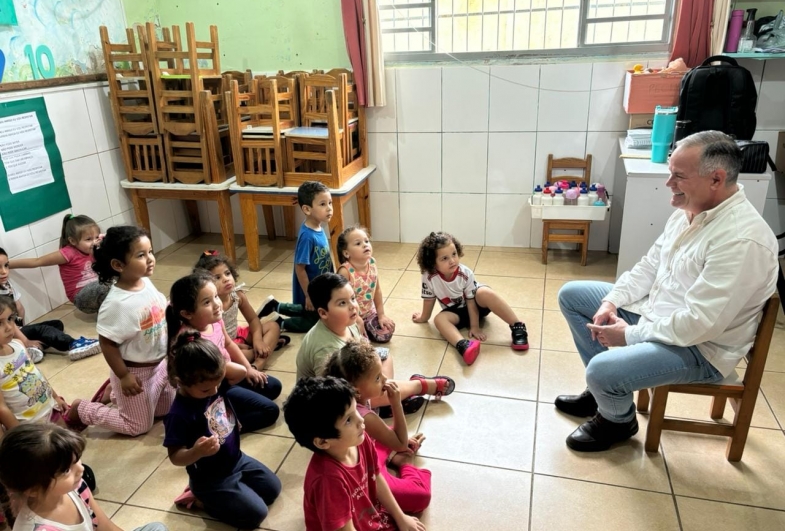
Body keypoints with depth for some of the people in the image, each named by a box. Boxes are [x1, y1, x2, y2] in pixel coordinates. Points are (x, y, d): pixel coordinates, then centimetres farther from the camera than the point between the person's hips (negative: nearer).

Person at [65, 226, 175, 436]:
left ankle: (114, 392, 39)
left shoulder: (146, 282, -9)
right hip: (136, 371, -7)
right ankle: (81, 409, 26)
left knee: (167, 409, 25)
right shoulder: (116, 303, -31)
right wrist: (123, 376, -18)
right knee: (139, 426, 12)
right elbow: (106, 342, -23)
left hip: (160, 362, 7)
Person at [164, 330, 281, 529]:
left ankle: (205, 494, 22)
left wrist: (217, 364, -14)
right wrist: (197, 452, -46)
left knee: (273, 487, 18)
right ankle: (202, 497, 9)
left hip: (236, 459, 8)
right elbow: (175, 457, -25)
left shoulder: (213, 384, -10)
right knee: (256, 513, -9)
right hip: (212, 479, -7)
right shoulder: (180, 414, -31)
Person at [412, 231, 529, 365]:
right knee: (439, 319, -29)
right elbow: (429, 299, -9)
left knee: (485, 293, -34)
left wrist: (475, 326, -18)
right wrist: (424, 317, 4)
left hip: (475, 304, -2)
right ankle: (463, 345, -53)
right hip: (456, 312, 2)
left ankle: (518, 328, -28)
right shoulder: (429, 277, -26)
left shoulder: (466, 274, -26)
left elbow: (470, 301, -20)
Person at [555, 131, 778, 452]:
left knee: (602, 369, -29)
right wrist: (611, 302, -5)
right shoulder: (689, 210, 0)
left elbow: (699, 324, -31)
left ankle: (618, 420, 10)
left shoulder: (742, 240, -29)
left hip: (700, 347, -9)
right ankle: (605, 388, 19)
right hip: (656, 311, 9)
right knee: (571, 295, 9)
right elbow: (649, 266, 9)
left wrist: (629, 335, -20)